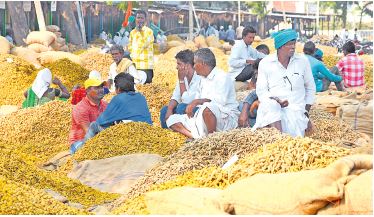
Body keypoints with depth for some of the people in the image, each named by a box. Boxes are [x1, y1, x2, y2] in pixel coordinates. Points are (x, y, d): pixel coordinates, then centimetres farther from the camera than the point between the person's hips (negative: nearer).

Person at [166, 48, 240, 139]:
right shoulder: (203, 79, 19)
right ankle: (197, 137, -18)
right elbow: (199, 99, 24)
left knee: (207, 107, -42)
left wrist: (197, 101, -26)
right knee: (171, 120, 2)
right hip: (203, 119, 9)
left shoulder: (222, 77, -10)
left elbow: (220, 101, -24)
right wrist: (191, 105, 4)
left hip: (225, 118, -9)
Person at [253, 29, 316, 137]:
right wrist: (274, 100, -19)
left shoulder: (303, 61, 9)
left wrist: (306, 113, 13)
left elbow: (310, 88, 19)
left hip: (296, 109, 1)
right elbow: (261, 90, 2)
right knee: (271, 105, -40)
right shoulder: (265, 63, 4)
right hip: (272, 107, -1)